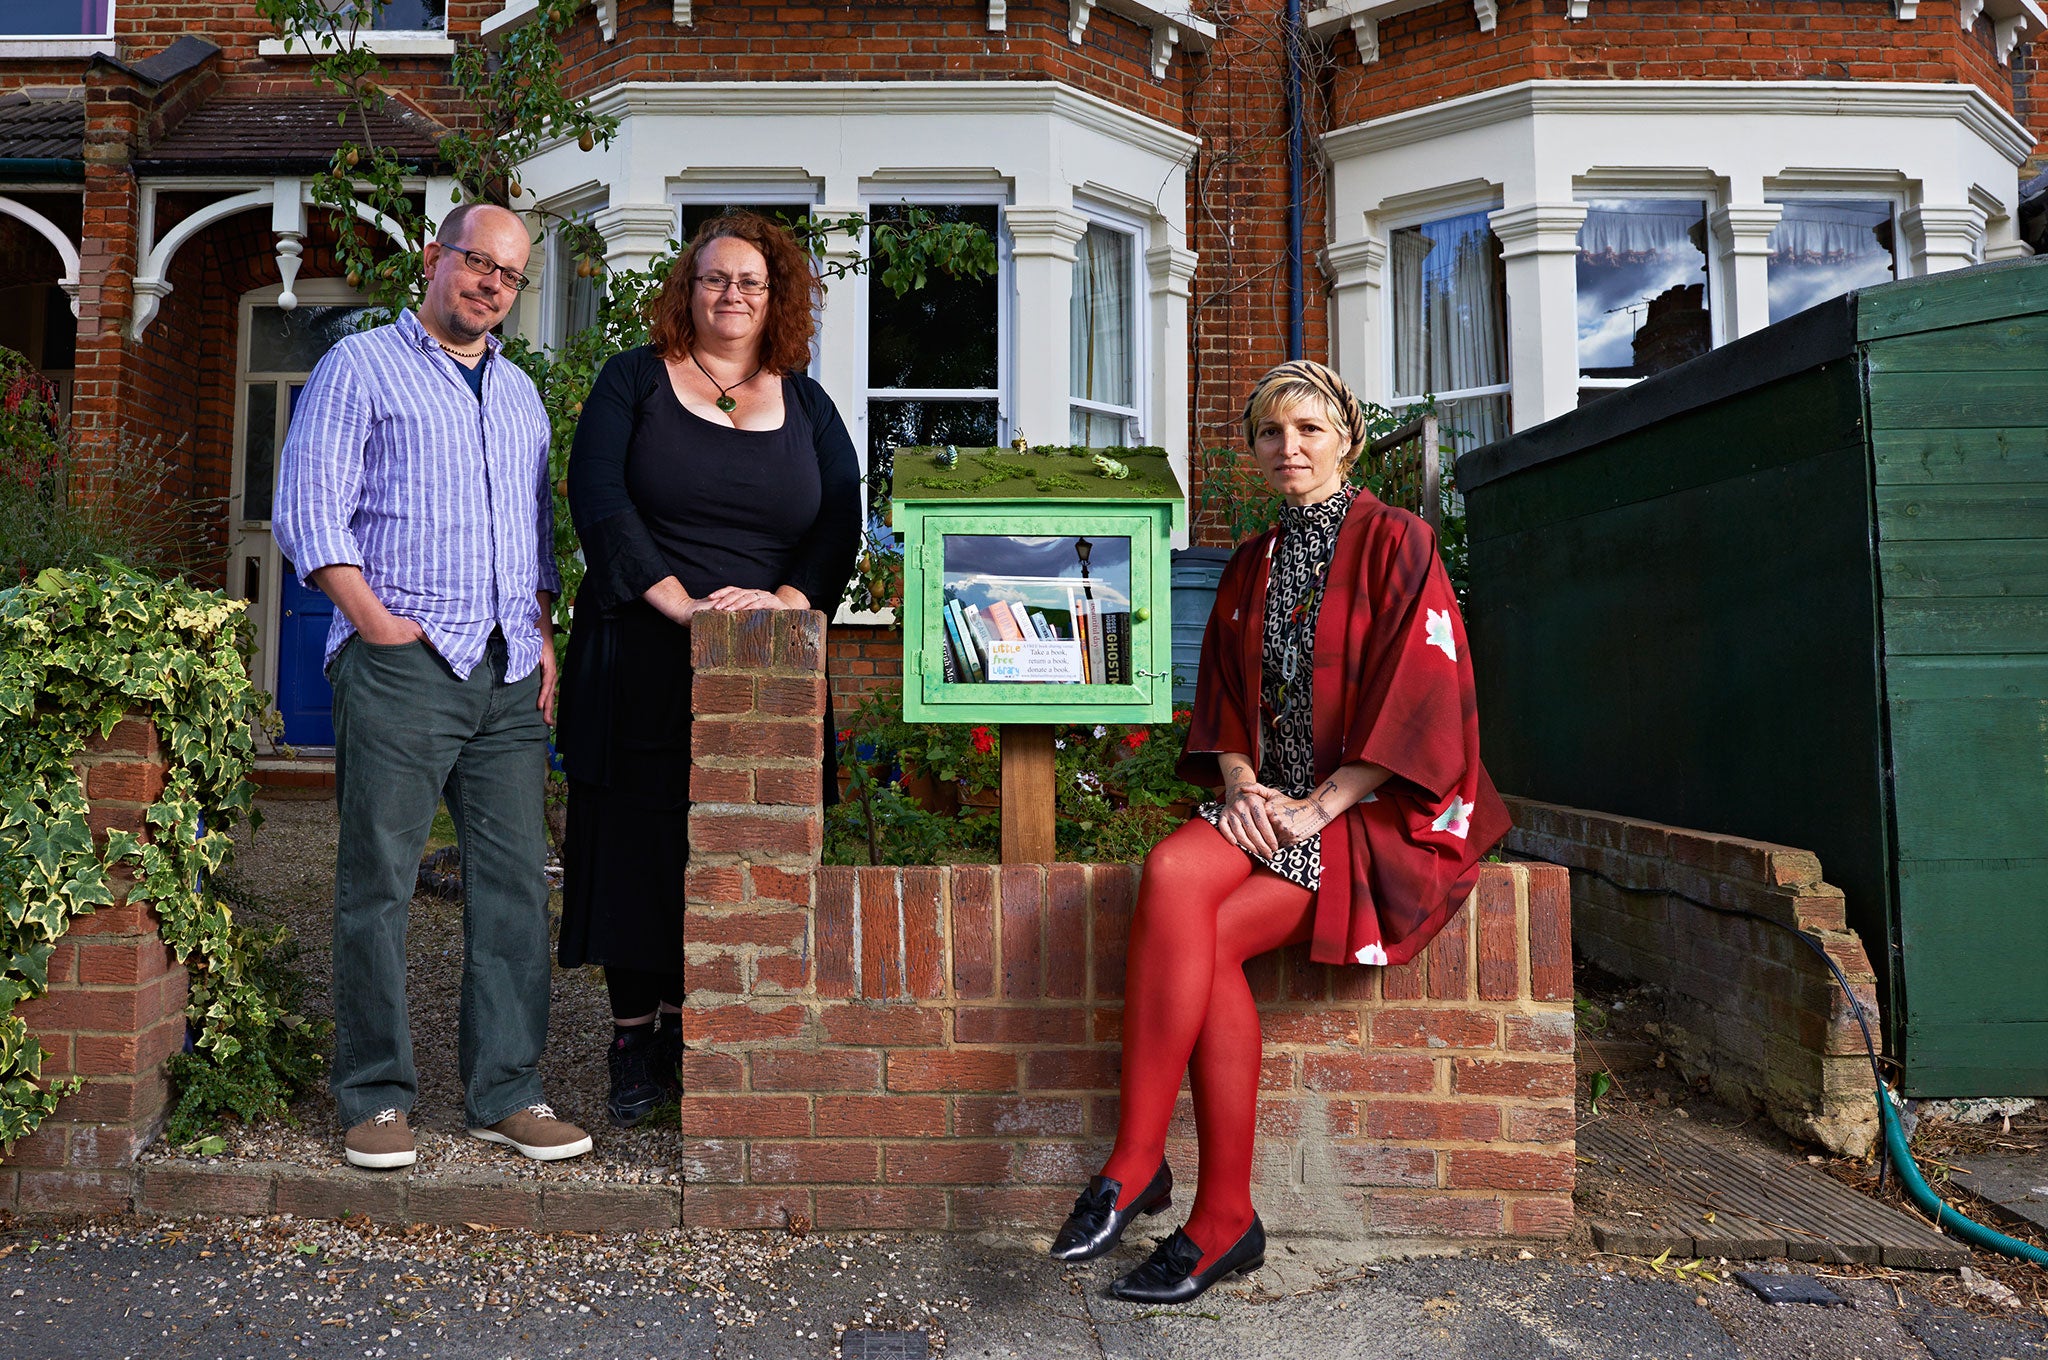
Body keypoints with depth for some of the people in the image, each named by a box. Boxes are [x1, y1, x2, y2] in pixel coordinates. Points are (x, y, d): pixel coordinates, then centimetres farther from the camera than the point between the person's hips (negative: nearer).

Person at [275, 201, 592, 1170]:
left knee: (515, 880, 2)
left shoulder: (519, 393, 23)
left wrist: (543, 632, 11)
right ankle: (376, 1098, 11)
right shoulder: (360, 366, 7)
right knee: (378, 881, -1)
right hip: (401, 663, -5)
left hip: (508, 672, 5)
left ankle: (507, 1094, 11)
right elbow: (309, 508, -2)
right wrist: (376, 620, -11)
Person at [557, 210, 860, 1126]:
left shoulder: (806, 405, 15)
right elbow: (597, 499, -5)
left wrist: (785, 598, -13)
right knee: (635, 840, 1)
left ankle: (683, 1022, 19)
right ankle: (633, 1040, 15)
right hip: (641, 662, -1)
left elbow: (842, 525, 6)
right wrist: (679, 601, -17)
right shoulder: (634, 381, 8)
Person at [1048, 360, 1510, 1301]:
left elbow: (1422, 696, -9)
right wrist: (1240, 783, -6)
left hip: (1375, 809, -4)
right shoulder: (1250, 568, 18)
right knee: (1172, 874, -28)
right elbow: (1221, 700, 15)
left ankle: (1135, 1166, -12)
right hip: (1269, 801, 5)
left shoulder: (1394, 542, 1)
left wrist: (1319, 805, -15)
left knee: (1203, 938, -27)